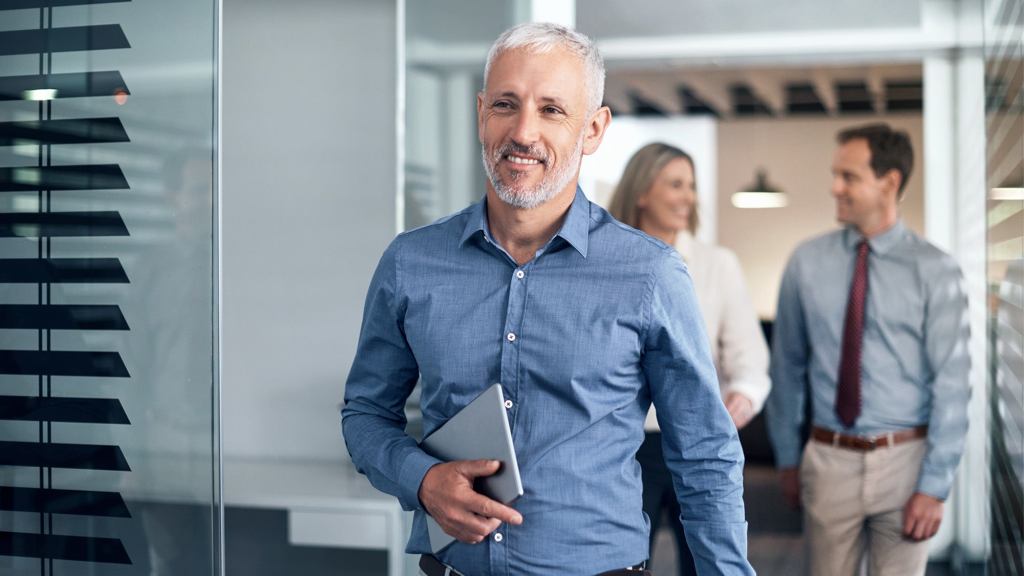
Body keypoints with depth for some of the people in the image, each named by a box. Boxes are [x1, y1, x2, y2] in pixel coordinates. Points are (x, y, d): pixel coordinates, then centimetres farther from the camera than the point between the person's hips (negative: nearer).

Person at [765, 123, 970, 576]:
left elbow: (950, 384, -8)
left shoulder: (934, 271, -7)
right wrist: (787, 457, 9)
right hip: (829, 458, 2)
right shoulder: (808, 262, 0)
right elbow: (788, 366, 6)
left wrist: (935, 486, -10)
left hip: (904, 461, -2)